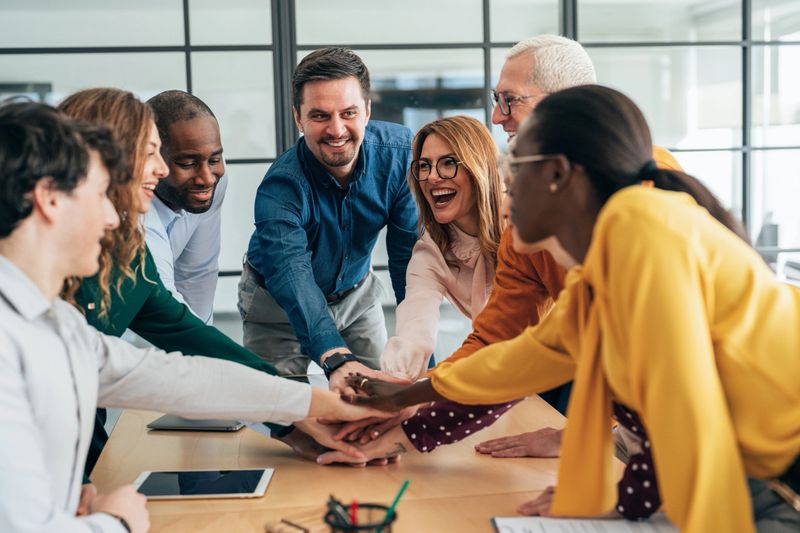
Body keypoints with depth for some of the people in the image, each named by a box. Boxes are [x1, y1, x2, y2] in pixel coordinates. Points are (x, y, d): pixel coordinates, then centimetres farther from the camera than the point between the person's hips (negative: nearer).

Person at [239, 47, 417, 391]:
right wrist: (336, 359, -65)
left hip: (357, 292, 3)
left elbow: (409, 255, -19)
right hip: (278, 302, -3)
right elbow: (291, 275, -49)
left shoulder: (400, 153, -23)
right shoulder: (280, 188, -33)